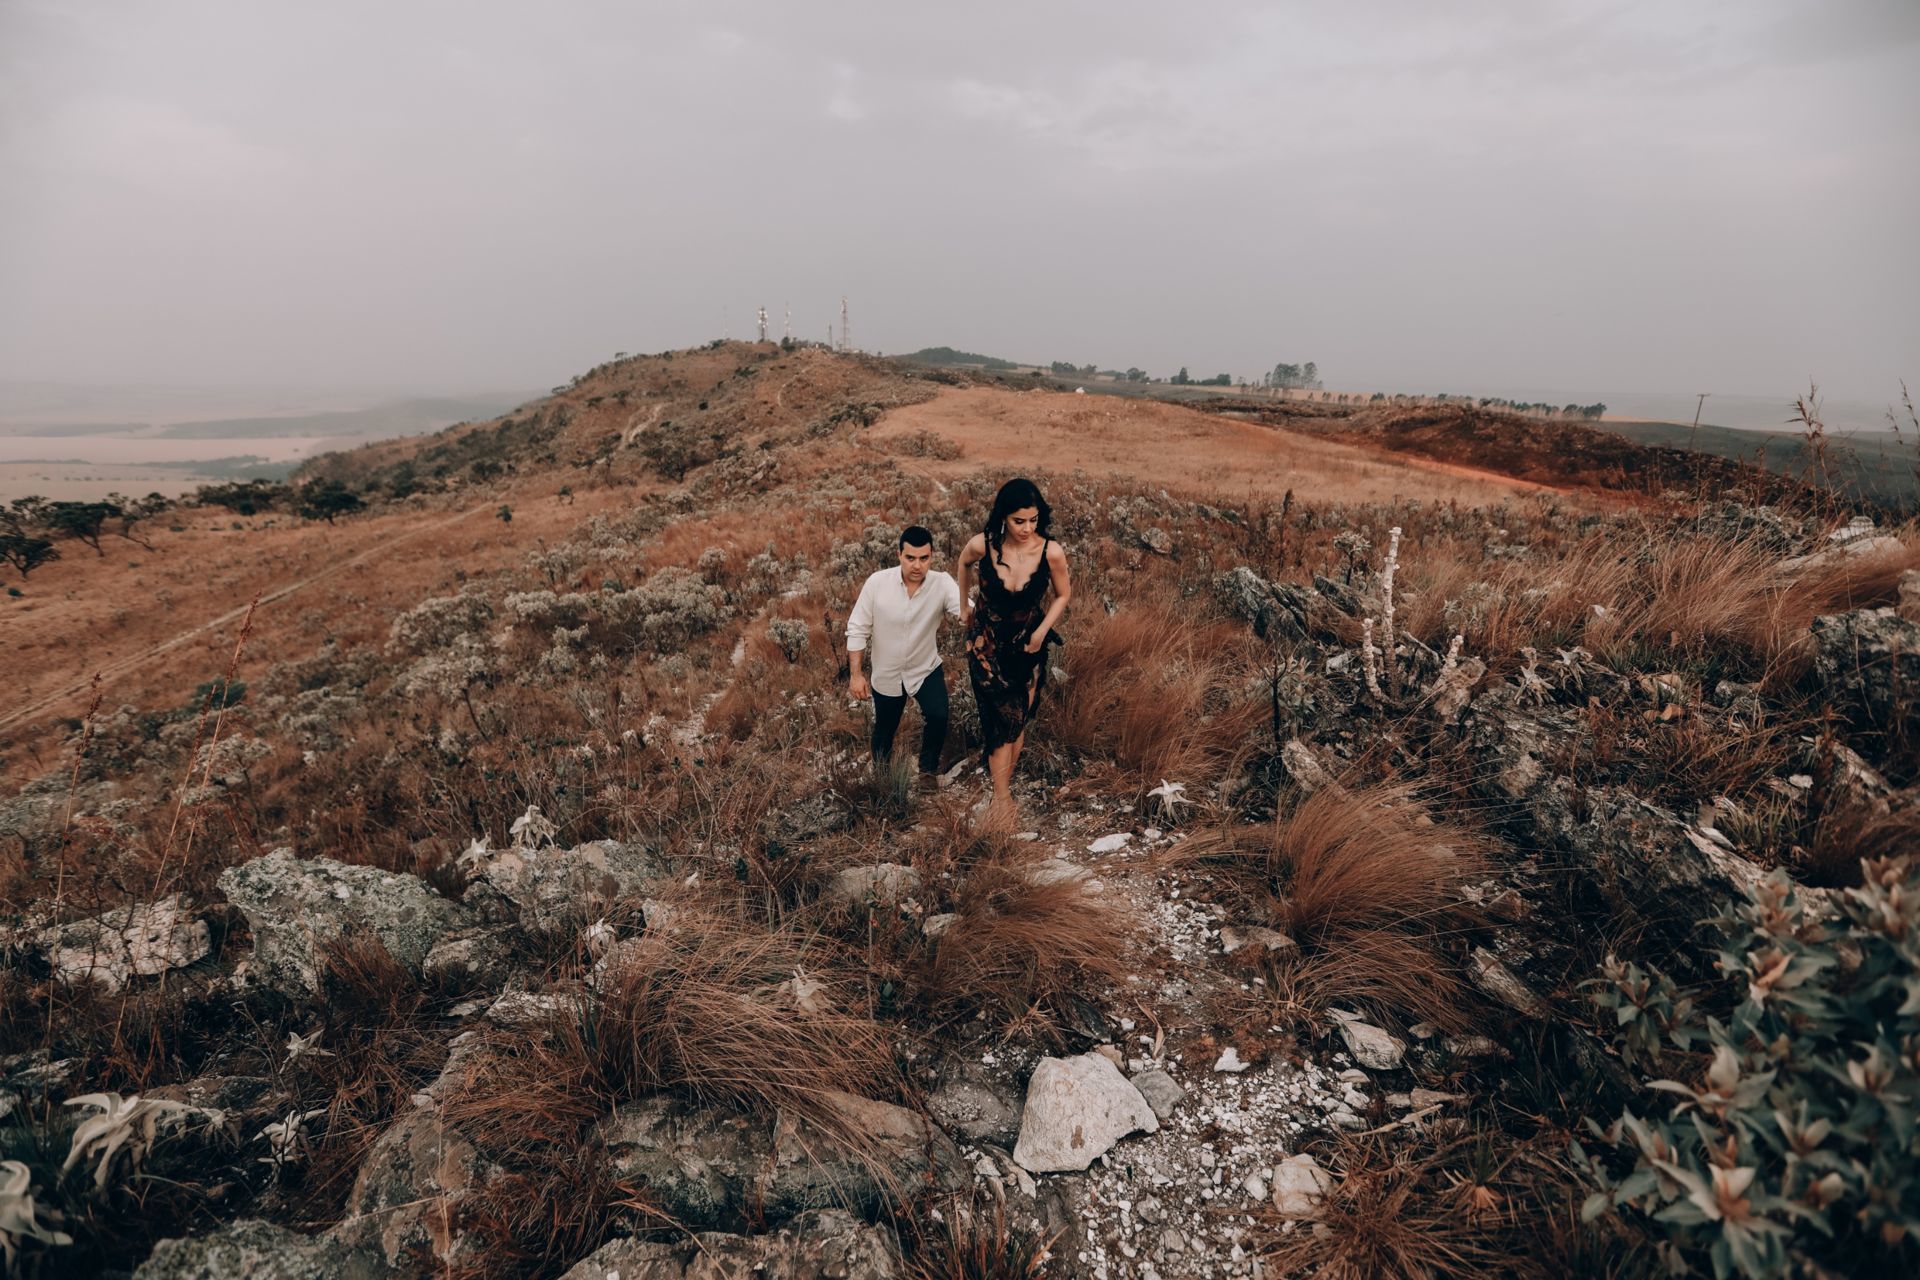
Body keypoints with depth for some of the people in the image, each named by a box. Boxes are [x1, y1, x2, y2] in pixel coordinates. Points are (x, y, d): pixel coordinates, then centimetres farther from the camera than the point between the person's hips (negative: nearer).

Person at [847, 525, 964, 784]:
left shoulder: (943, 583, -20)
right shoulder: (877, 583, -20)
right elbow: (857, 630, -12)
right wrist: (856, 674, -12)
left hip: (926, 669, 0)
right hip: (886, 674, 1)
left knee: (938, 716, -22)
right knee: (884, 730, 17)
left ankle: (928, 769, 8)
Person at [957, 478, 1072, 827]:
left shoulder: (1051, 552, -22)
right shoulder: (982, 545, -21)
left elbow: (1063, 594, -3)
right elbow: (964, 563, 5)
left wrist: (1042, 630, -14)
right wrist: (964, 605, 13)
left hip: (1028, 644, 1)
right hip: (987, 642, -1)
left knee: (1018, 719, 11)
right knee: (1003, 717, -5)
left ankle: (1003, 783, 29)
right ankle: (1003, 797, 6)